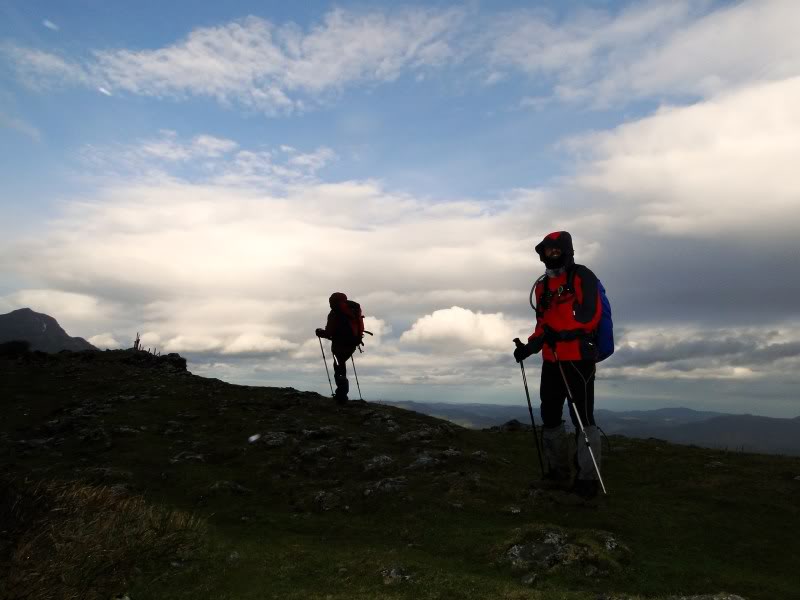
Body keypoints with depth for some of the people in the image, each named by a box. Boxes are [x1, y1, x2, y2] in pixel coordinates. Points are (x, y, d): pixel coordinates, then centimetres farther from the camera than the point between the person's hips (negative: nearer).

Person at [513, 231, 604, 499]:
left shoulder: (582, 276, -4)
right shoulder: (543, 285, 18)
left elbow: (590, 315, -15)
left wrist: (561, 333, -23)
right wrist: (530, 346, 5)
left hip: (578, 358, -8)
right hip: (552, 361, 8)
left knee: (583, 418, -6)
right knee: (550, 417, 11)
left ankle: (587, 479, 2)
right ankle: (558, 474, 22)